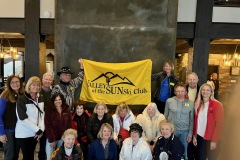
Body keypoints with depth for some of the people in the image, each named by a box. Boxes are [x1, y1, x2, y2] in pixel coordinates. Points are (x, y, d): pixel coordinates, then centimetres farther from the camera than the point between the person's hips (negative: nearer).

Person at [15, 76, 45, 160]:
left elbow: (42, 114, 8)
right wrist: (38, 130, -14)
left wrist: (41, 129, -6)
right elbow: (22, 118, -17)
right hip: (24, 134, -5)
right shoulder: (21, 99, -11)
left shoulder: (40, 98, 6)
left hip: (35, 133, 5)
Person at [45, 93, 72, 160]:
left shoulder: (67, 110, 0)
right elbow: (48, 126, -11)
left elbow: (69, 125, 0)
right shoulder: (49, 110, -8)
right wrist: (52, 140, -15)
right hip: (51, 138, -2)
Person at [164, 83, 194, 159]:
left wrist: (190, 134, 4)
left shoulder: (190, 103, -1)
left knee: (183, 152, 12)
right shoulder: (169, 101, -6)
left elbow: (191, 120, 4)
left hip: (185, 131, 1)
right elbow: (165, 116, 3)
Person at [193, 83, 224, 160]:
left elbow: (219, 124, -14)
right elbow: (195, 121, 6)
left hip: (211, 138, -4)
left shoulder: (217, 105, -12)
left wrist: (214, 140, -15)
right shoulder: (198, 104, 4)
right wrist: (194, 136, 4)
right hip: (199, 136, 4)